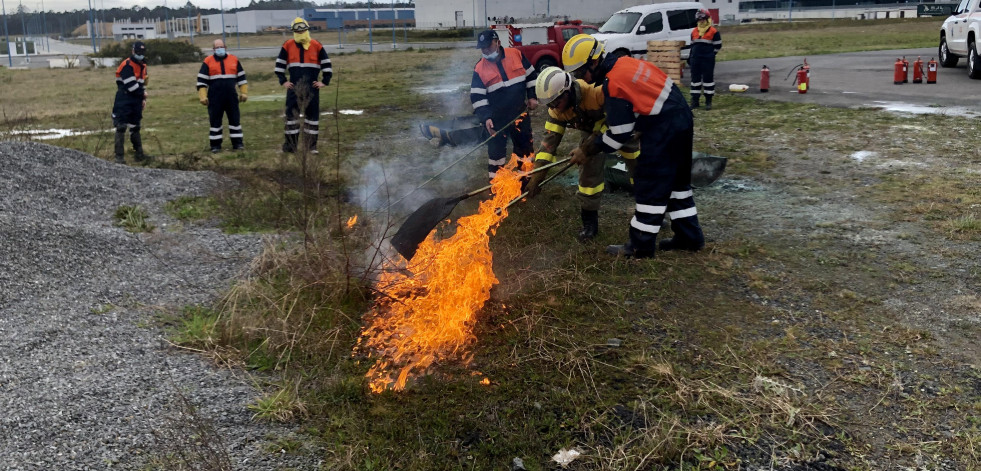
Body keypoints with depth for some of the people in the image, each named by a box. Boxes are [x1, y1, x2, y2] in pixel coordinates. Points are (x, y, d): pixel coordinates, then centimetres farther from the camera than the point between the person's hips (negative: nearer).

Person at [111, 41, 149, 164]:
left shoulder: (143, 66, 13)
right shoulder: (127, 65, -16)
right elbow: (131, 86, -21)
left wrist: (143, 99, 12)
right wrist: (143, 94, -6)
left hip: (136, 101, 8)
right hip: (124, 101, -8)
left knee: (135, 127, 15)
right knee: (121, 127, -8)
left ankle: (139, 153, 21)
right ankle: (119, 156, -7)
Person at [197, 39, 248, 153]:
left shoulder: (234, 60, 6)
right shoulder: (208, 62, 0)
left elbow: (241, 77, 12)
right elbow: (201, 80, 0)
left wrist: (244, 92, 6)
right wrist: (203, 97, -7)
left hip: (231, 97, 2)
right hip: (214, 98, -1)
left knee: (235, 119, 4)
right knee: (215, 121, 3)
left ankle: (237, 143, 12)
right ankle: (215, 145, 10)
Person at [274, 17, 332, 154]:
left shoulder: (316, 45, -1)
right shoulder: (288, 45, 1)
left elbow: (326, 64, 6)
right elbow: (279, 64, 9)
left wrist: (325, 81, -1)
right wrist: (283, 81, 2)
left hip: (312, 87, 0)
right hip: (294, 87, 0)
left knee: (312, 114, 4)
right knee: (291, 114, -1)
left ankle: (311, 145, 12)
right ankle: (290, 145, 6)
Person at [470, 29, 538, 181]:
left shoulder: (516, 54, -4)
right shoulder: (480, 68, -7)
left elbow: (531, 75, 7)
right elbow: (477, 97, -8)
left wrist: (532, 97, 1)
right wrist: (486, 117, -17)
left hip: (520, 113, 2)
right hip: (496, 117, -2)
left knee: (526, 145, 12)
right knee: (496, 149, 6)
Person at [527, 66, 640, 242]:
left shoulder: (597, 90, -43)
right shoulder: (557, 109, -22)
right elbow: (550, 138, -17)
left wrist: (588, 148, -41)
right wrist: (538, 172, -23)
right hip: (593, 130, 4)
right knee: (589, 171, -5)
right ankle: (589, 221, 9)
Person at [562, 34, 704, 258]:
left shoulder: (613, 84, -19)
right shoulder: (623, 62, 8)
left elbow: (619, 133, -14)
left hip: (662, 130, -10)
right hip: (681, 117, 10)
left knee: (650, 186, -1)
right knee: (677, 179, 19)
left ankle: (641, 245, 7)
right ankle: (689, 235, 27)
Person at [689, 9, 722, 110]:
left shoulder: (714, 32, -4)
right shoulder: (694, 31, 12)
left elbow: (718, 45, -1)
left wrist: (711, 54, -2)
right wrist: (690, 57, 15)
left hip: (708, 60, -5)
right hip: (695, 59, 5)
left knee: (708, 78, -1)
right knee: (695, 78, 7)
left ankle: (708, 101, 5)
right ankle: (695, 100, 14)